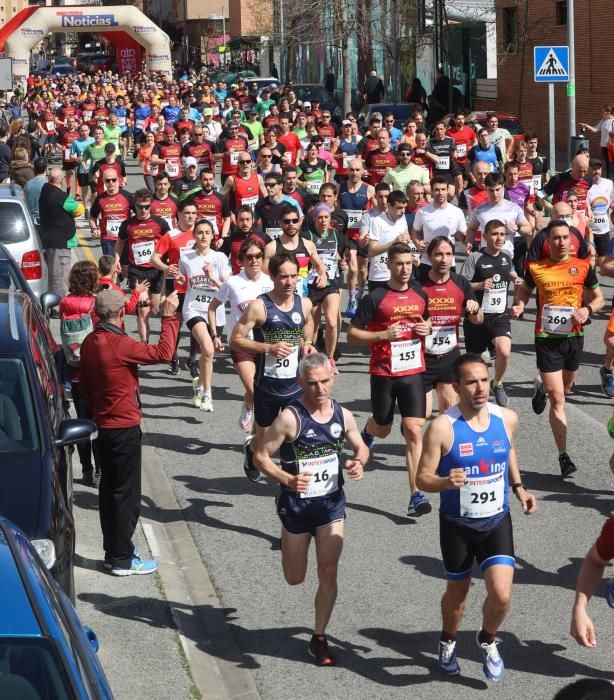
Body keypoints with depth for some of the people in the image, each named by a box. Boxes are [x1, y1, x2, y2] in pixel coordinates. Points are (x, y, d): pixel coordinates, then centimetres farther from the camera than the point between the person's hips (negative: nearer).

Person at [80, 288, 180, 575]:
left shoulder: (89, 343, 3)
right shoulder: (119, 344, -23)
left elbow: (84, 385, 13)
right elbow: (163, 353, -24)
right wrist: (169, 317, -15)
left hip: (103, 425, 9)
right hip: (125, 428, -9)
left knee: (110, 490, 16)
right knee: (126, 494, -1)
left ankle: (113, 552, 24)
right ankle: (122, 559, 3)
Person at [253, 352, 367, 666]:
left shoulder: (343, 415, -4)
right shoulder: (290, 418, -19)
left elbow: (360, 448, 13)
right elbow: (260, 455, -14)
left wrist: (359, 463, -10)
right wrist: (287, 479, -29)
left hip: (332, 503, 3)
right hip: (296, 504, -2)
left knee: (328, 573, -3)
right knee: (295, 578, 13)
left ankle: (319, 638, 12)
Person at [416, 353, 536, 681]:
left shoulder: (507, 418, -8)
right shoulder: (442, 428, -21)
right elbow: (422, 478, -15)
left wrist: (518, 487, 5)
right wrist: (446, 482, -35)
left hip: (497, 522, 2)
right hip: (457, 525, -2)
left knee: (501, 595, -10)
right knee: (457, 592, 16)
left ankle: (488, 640, 23)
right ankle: (448, 642, 48)